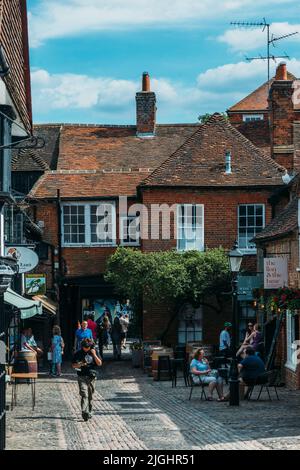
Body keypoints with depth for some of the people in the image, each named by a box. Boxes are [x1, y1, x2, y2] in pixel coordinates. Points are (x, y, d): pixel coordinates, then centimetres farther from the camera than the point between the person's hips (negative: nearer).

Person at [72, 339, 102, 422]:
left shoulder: (93, 352, 7)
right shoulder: (78, 353, 1)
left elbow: (99, 363, 1)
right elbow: (73, 365, 5)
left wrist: (94, 355, -10)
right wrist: (80, 364, -14)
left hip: (92, 377, 3)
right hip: (82, 377, -3)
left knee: (90, 396, 10)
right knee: (84, 395, -16)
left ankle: (89, 412, 23)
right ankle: (84, 413, -26)